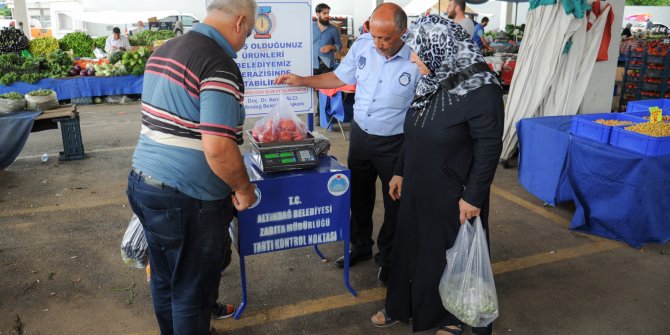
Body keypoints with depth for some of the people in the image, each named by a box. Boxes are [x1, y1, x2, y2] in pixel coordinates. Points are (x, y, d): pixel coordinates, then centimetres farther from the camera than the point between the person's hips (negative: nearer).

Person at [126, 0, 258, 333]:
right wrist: (244, 188, -10)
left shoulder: (163, 51, 10)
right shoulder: (220, 64, -19)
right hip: (186, 200, -9)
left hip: (141, 183, 9)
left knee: (164, 281, 24)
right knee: (192, 292, 12)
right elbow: (218, 148, -27)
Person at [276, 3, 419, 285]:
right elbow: (340, 77, 7)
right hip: (360, 134, 5)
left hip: (395, 143, -4)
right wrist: (302, 81, -1)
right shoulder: (362, 44, -8)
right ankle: (361, 246, 42)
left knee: (394, 203, 12)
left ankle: (388, 257, 34)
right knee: (359, 196, 19)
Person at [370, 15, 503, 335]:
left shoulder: (480, 89, -21)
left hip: (452, 193, -7)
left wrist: (474, 196, -18)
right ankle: (403, 306, 38)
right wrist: (400, 172, 14)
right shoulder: (432, 81, 2)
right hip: (418, 186, 7)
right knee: (410, 244, 18)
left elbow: (489, 147, -19)